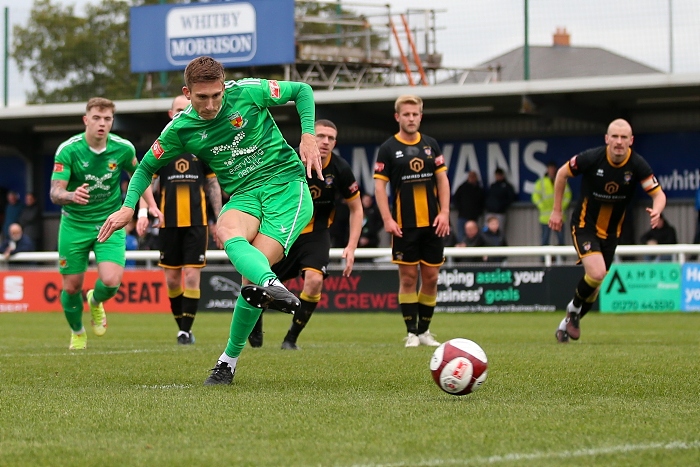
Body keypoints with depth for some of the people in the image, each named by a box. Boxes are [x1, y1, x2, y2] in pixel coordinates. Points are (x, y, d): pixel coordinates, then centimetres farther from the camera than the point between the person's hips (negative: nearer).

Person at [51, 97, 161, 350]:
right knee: (71, 286, 4)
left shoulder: (123, 148, -9)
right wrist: (72, 195, -43)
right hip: (74, 224, -1)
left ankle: (95, 302, 20)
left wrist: (151, 204, 7)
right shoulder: (68, 149, -17)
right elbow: (55, 193, -21)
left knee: (111, 281, -18)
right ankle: (77, 334, 34)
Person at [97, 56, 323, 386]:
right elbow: (147, 166, 16)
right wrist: (128, 207, 2)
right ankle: (272, 286, -63)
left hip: (286, 184, -3)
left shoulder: (247, 92, -6)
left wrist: (308, 136, -5)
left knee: (254, 272, -22)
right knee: (227, 231, -36)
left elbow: (302, 91, 7)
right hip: (244, 195, 3)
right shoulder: (180, 129, 1)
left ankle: (229, 359, -8)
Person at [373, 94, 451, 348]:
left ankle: (424, 331, 15)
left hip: (432, 223, 3)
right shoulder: (388, 148, -1)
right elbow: (379, 185, -3)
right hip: (404, 225, -3)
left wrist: (444, 212, -2)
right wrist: (387, 219, -12)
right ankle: (411, 332, 4)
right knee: (408, 277, -2)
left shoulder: (431, 145, 9)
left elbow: (442, 179, 9)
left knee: (431, 277, 4)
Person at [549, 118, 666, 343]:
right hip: (584, 225, -4)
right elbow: (562, 173, -5)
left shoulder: (637, 165, -16)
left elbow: (658, 194, -14)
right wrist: (556, 210, -2)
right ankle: (574, 307, 6)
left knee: (595, 282, 13)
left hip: (610, 231, 4)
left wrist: (656, 210, -39)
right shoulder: (592, 158, -21)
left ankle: (569, 322, 38)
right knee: (596, 272, -24)